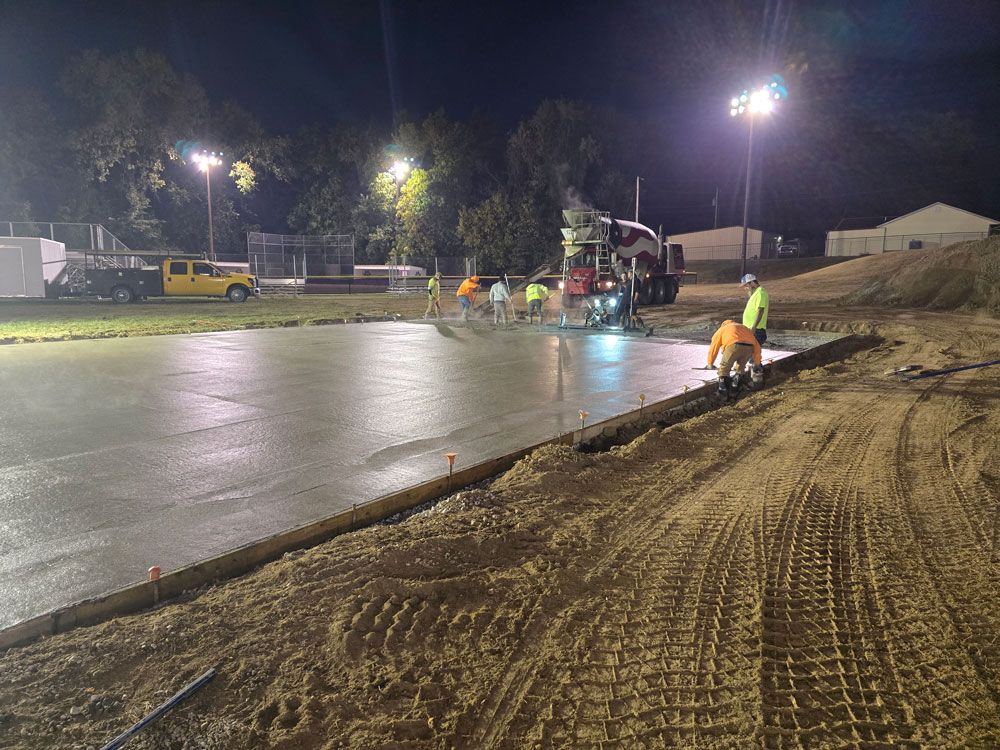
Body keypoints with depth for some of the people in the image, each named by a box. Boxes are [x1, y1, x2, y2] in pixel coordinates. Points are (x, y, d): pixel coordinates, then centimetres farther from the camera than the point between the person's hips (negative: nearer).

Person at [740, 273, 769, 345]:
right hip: (750, 329, 10)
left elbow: (760, 311, -23)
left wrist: (753, 327, -28)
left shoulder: (760, 292, -12)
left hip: (756, 331, -10)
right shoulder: (755, 293, 20)